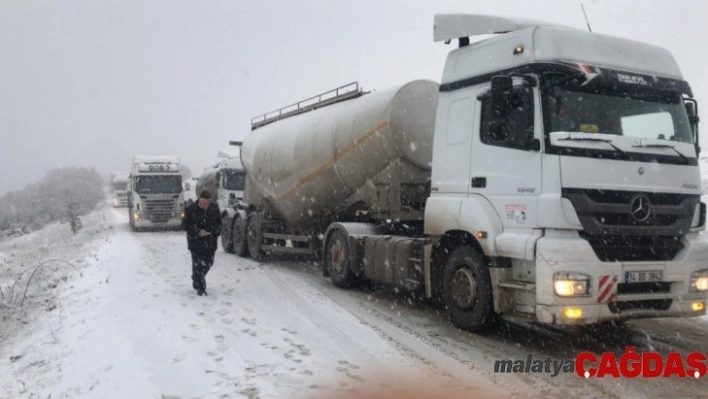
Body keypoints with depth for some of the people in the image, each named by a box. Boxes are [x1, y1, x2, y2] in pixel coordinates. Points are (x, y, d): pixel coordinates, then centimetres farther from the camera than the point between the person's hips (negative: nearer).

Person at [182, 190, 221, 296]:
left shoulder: (215, 208, -1)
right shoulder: (190, 209, -11)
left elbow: (219, 223, 9)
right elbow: (185, 224, -7)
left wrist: (213, 231, -10)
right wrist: (198, 231, -18)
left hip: (210, 241, 4)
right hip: (195, 241, -3)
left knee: (208, 262, 10)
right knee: (197, 264, -4)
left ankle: (197, 281, 35)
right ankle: (200, 288, 8)